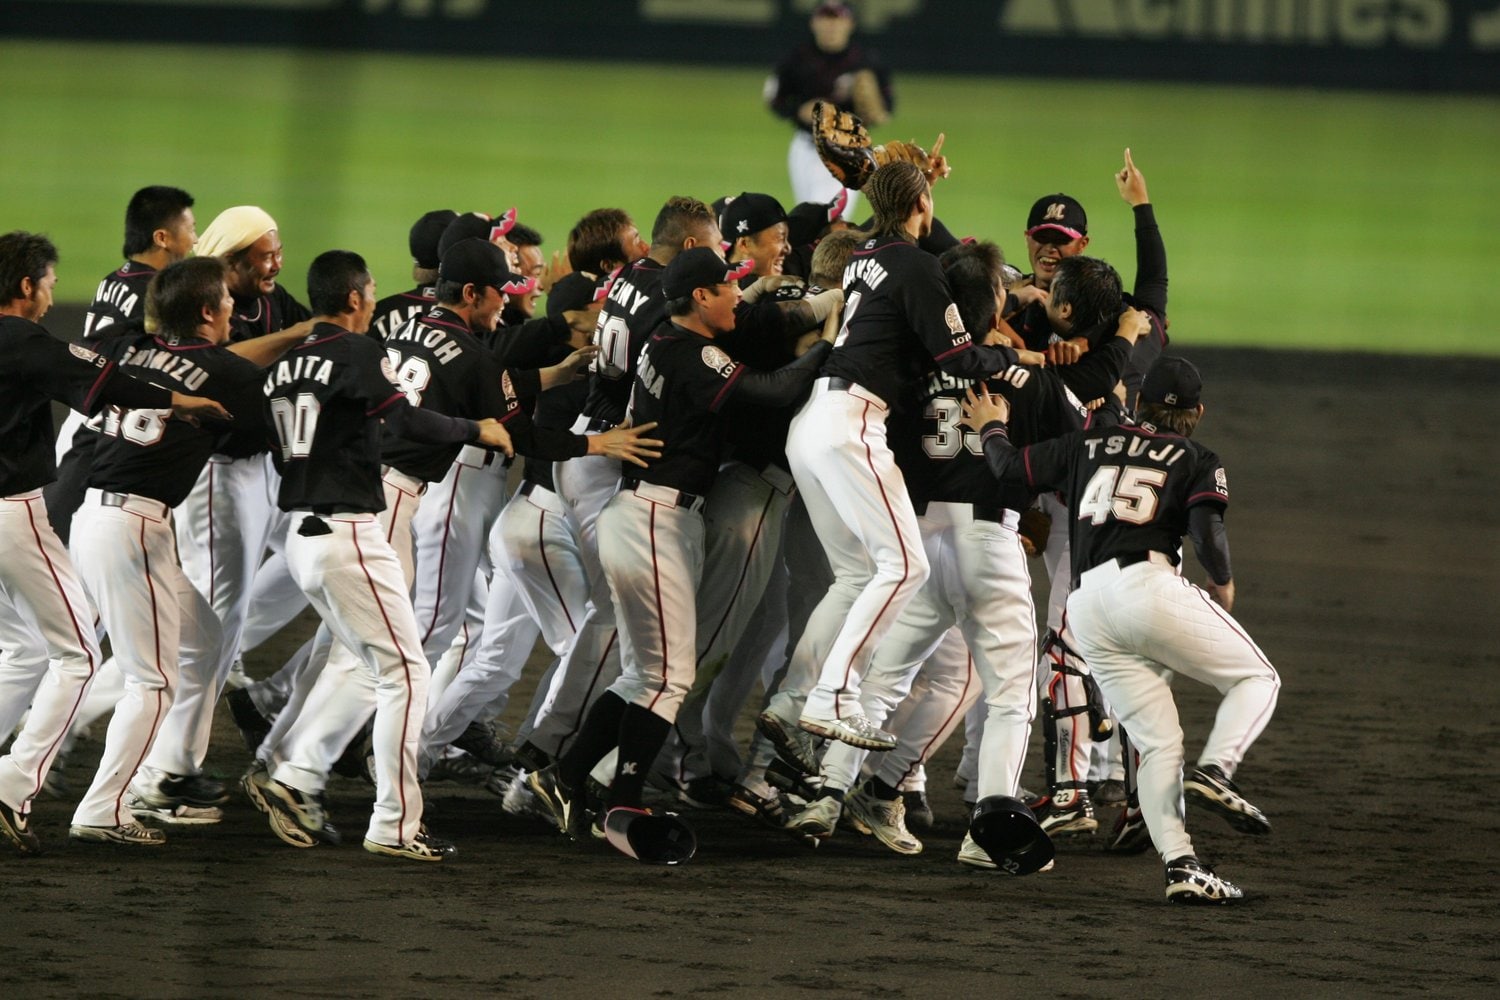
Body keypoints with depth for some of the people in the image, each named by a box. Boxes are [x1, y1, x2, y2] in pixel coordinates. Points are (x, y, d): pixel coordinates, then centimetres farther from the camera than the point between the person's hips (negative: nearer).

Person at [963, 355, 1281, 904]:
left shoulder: (1090, 445, 24)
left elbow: (1012, 467, 24)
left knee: (1156, 744, 6)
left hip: (1085, 608, 5)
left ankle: (1180, 866, -8)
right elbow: (1207, 530, -4)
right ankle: (1214, 770, -17)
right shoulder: (1197, 461, 12)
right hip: (1147, 585, -5)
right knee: (1258, 678, 9)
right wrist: (1222, 583, 14)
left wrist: (991, 427, 43)